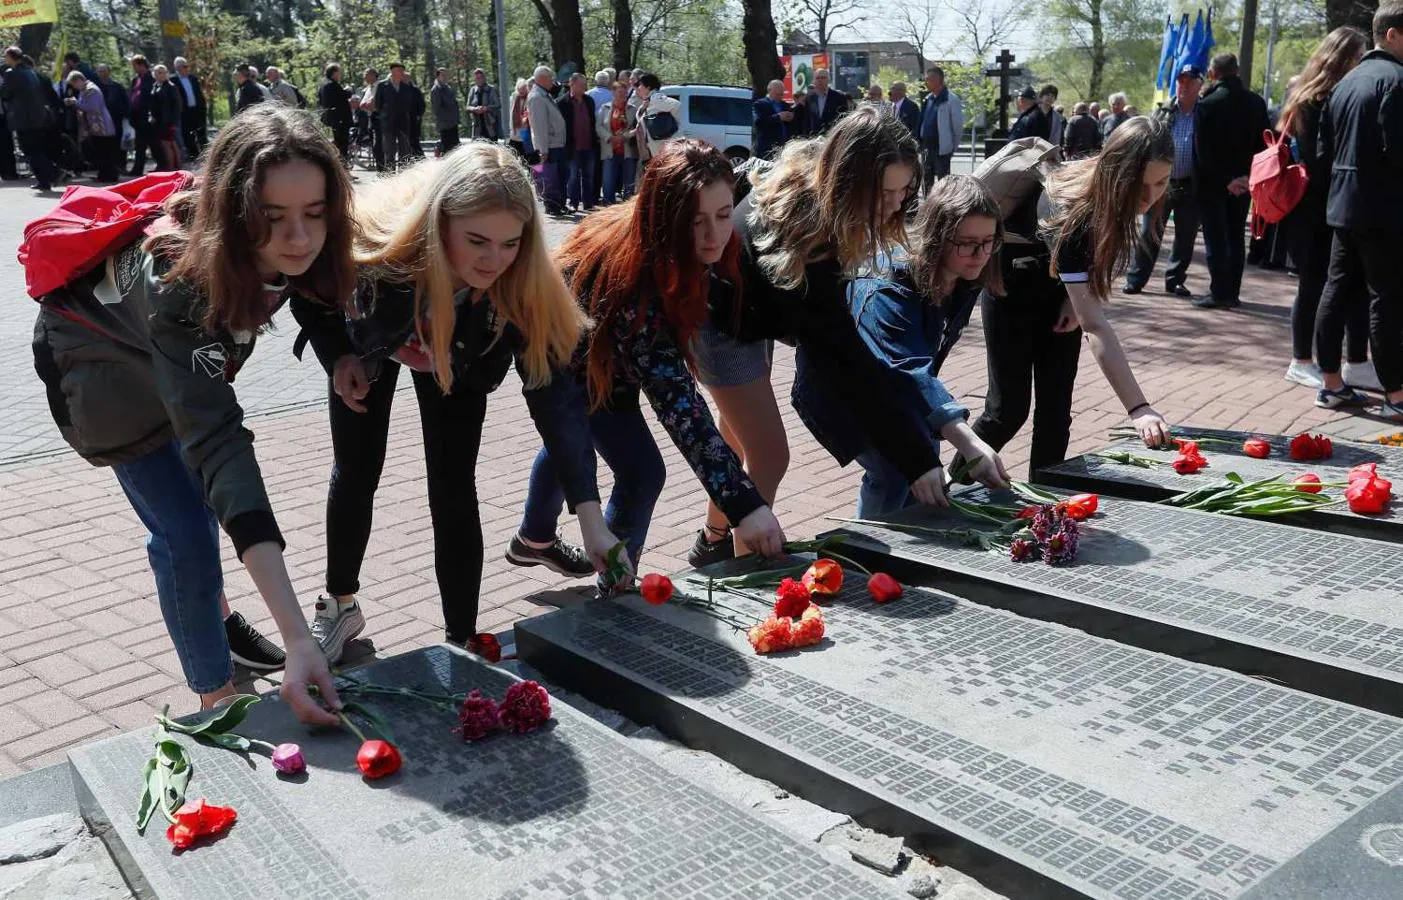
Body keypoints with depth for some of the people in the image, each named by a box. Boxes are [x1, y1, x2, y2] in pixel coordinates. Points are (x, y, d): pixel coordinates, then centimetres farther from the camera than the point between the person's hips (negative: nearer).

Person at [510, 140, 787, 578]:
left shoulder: (701, 255, -27)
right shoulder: (634, 277, -46)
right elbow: (675, 399, -51)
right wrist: (743, 502, -57)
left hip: (606, 351, 8)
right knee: (642, 472, -16)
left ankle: (535, 540, 56)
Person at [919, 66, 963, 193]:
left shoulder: (951, 99, -10)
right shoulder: (928, 99, 10)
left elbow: (958, 125, -7)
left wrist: (954, 147, -3)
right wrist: (922, 142, 14)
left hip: (942, 147, -7)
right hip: (927, 145, 7)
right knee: (926, 179, 13)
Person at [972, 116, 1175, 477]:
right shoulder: (1071, 210, -40)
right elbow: (1093, 325, -44)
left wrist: (1076, 297, -14)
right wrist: (1138, 408, -50)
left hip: (1060, 289, 6)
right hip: (1013, 290, -6)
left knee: (1056, 410, 2)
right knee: (1010, 409, -3)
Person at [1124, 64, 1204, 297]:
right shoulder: (1163, 113, 7)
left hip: (1190, 187, 0)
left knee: (1186, 237, 7)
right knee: (1149, 233, 1)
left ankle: (1174, 280, 19)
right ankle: (1135, 280, 7)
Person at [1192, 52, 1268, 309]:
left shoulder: (1207, 103, -12)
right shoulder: (1257, 103, 3)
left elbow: (1202, 149, -15)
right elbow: (1262, 144, 3)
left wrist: (1226, 179, -11)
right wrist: (1247, 175, 2)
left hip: (1212, 182, -5)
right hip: (1243, 182, 5)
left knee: (1215, 237, -2)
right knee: (1236, 237, 11)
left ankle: (1219, 293, -5)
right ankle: (1232, 293, 12)